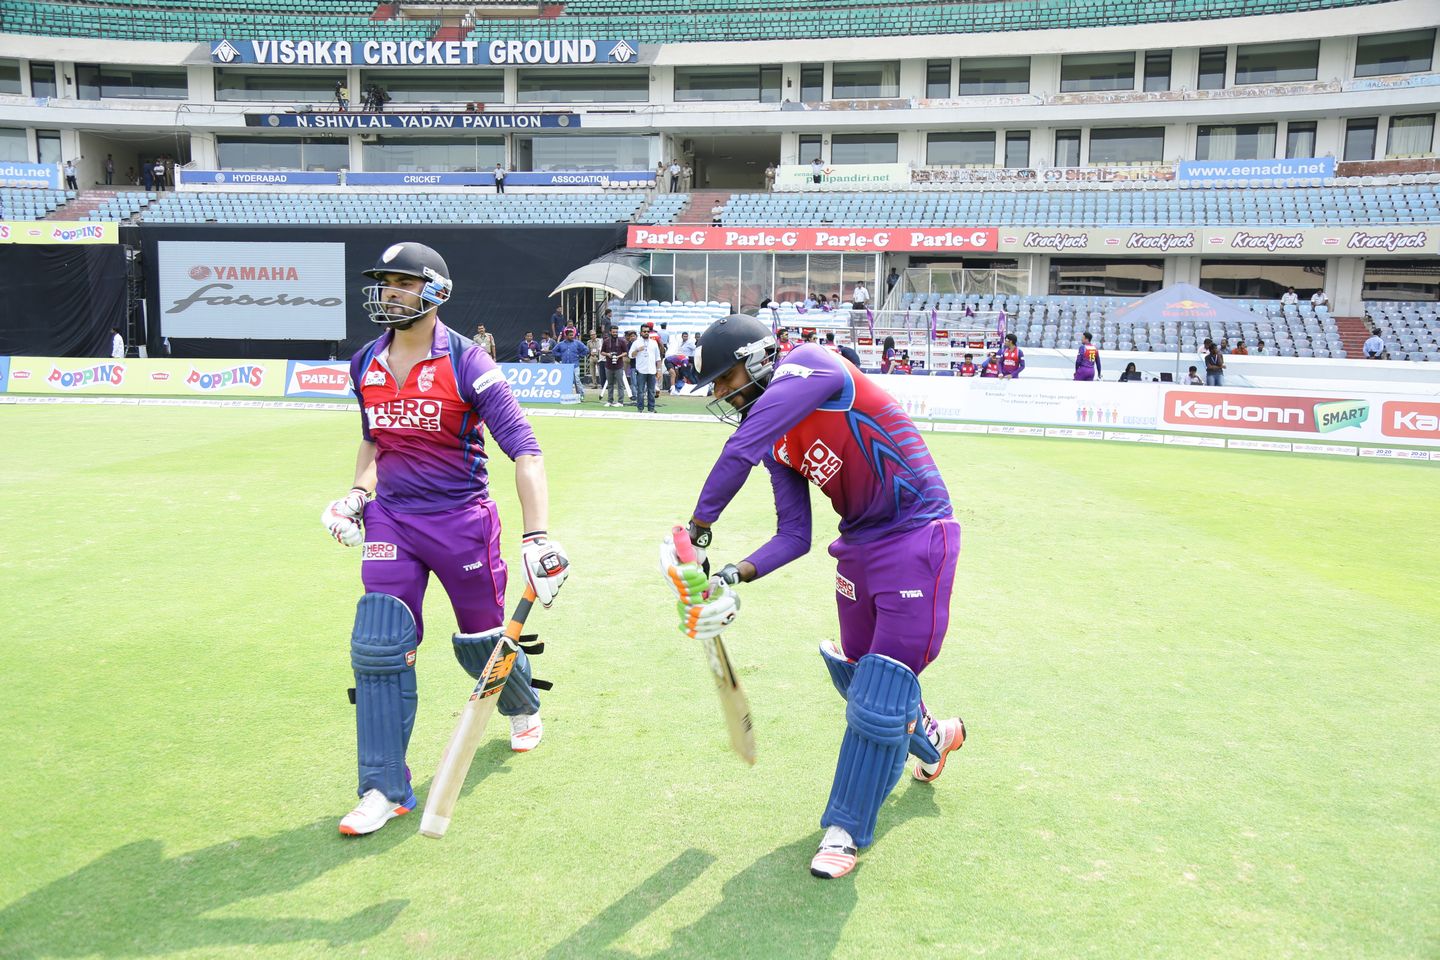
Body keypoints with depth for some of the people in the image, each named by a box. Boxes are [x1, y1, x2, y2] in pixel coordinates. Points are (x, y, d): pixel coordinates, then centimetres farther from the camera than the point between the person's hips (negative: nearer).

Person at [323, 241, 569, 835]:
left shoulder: (466, 363, -14)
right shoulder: (367, 364, 4)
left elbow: (524, 449, -19)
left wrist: (537, 537, -28)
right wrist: (358, 494, 6)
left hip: (462, 520, -4)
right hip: (392, 519, 4)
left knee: (482, 644, 9)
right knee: (378, 646, -5)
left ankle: (522, 708, 45)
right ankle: (385, 790, 9)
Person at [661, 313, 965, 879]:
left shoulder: (811, 366, -20)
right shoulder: (777, 445, 5)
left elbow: (741, 451, -32)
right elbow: (794, 535, 5)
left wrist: (700, 526, -23)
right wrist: (737, 575, -10)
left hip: (916, 535, -9)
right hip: (859, 544, 9)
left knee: (880, 693, -6)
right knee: (857, 676, 19)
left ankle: (846, 829, 10)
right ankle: (933, 736, 48)